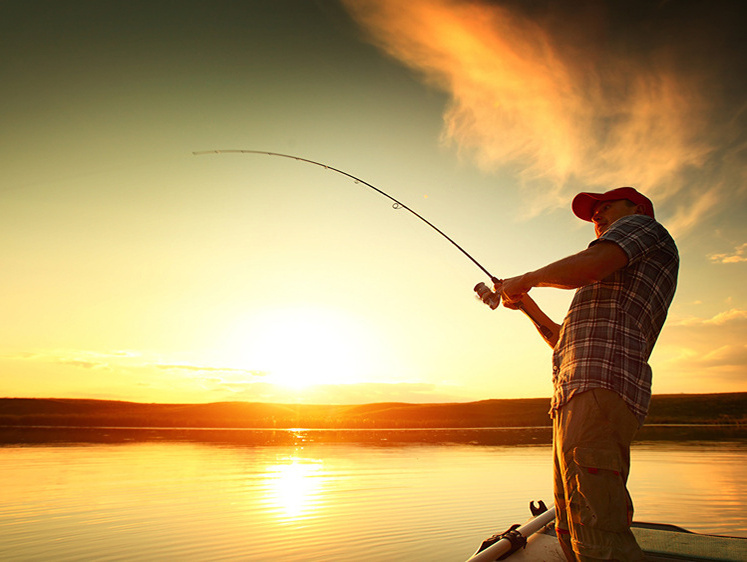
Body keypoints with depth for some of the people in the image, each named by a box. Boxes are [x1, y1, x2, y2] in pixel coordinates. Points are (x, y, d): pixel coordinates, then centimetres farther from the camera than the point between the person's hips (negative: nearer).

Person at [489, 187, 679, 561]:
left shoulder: (641, 224, 11)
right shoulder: (617, 289, 35)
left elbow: (590, 265, -13)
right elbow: (563, 340, 38)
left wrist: (526, 279, 1)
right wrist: (526, 304, 30)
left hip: (599, 389, -10)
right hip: (572, 402, 10)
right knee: (571, 532, 12)